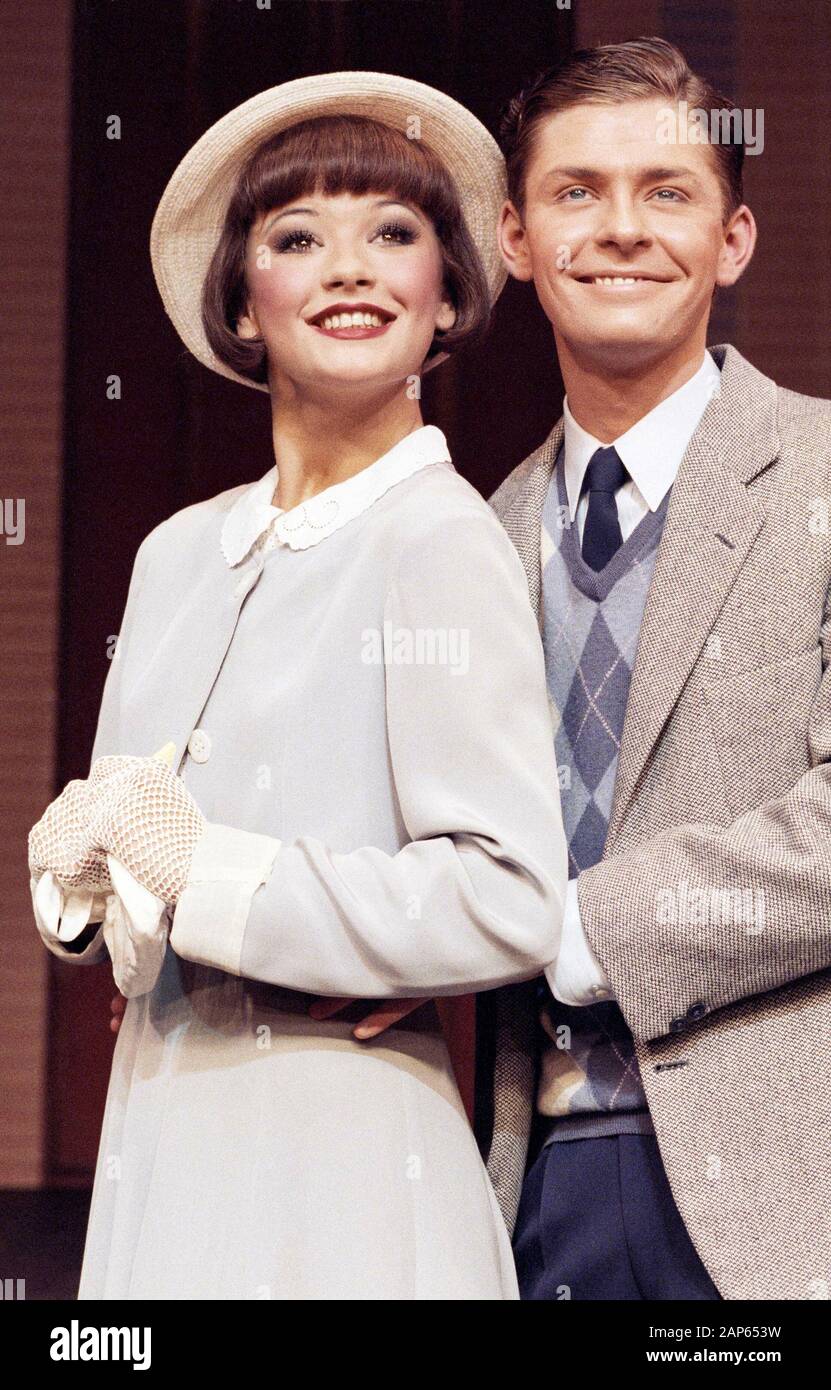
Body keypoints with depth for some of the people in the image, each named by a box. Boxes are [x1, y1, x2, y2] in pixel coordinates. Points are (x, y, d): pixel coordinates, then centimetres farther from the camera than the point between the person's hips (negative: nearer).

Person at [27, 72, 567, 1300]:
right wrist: (78, 875, -3)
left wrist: (205, 871, -17)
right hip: (161, 1139, 6)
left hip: (339, 1165, -6)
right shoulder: (179, 553, 10)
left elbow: (509, 908, -19)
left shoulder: (441, 542, -11)